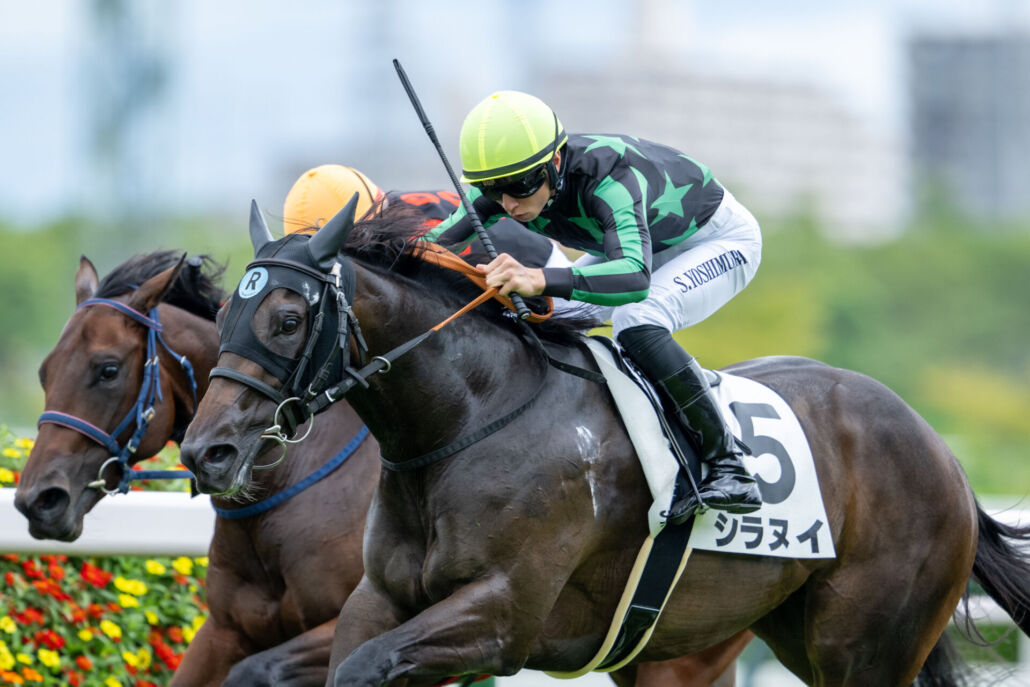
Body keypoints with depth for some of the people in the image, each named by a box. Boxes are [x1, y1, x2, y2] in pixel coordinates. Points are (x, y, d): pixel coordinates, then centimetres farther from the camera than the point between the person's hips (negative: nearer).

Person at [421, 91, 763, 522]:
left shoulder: (608, 176, -42)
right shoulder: (505, 181, -22)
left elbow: (635, 276, -58)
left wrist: (539, 279, -71)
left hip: (720, 239, -8)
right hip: (642, 244, 8)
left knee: (637, 325, -33)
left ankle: (728, 465, -23)